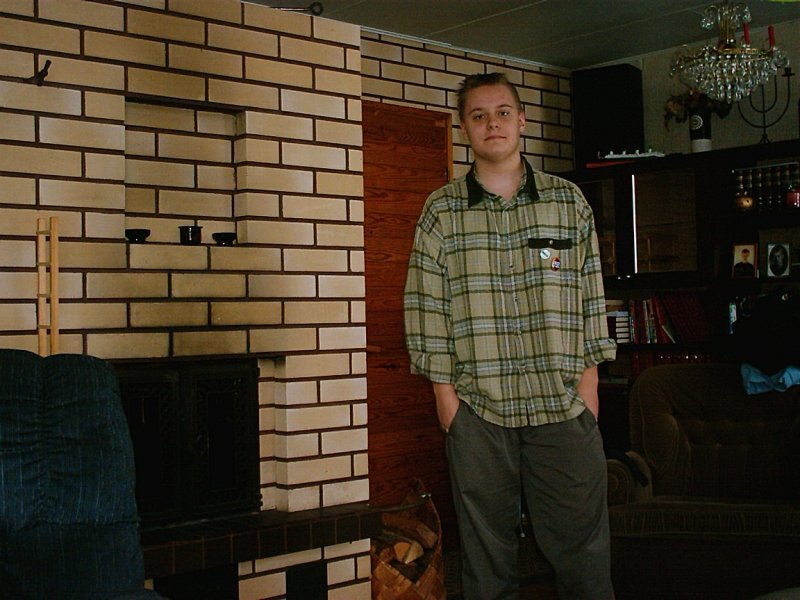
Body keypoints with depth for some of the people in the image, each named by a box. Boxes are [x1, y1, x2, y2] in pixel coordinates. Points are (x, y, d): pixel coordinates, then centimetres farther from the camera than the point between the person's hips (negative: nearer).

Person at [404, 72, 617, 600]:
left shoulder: (569, 200, 8)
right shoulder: (441, 210, 4)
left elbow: (591, 294, 8)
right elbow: (426, 303, 2)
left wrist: (589, 376, 2)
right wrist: (443, 389, -2)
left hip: (563, 401, 1)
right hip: (477, 405, 0)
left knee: (581, 542, 5)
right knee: (487, 547, 8)